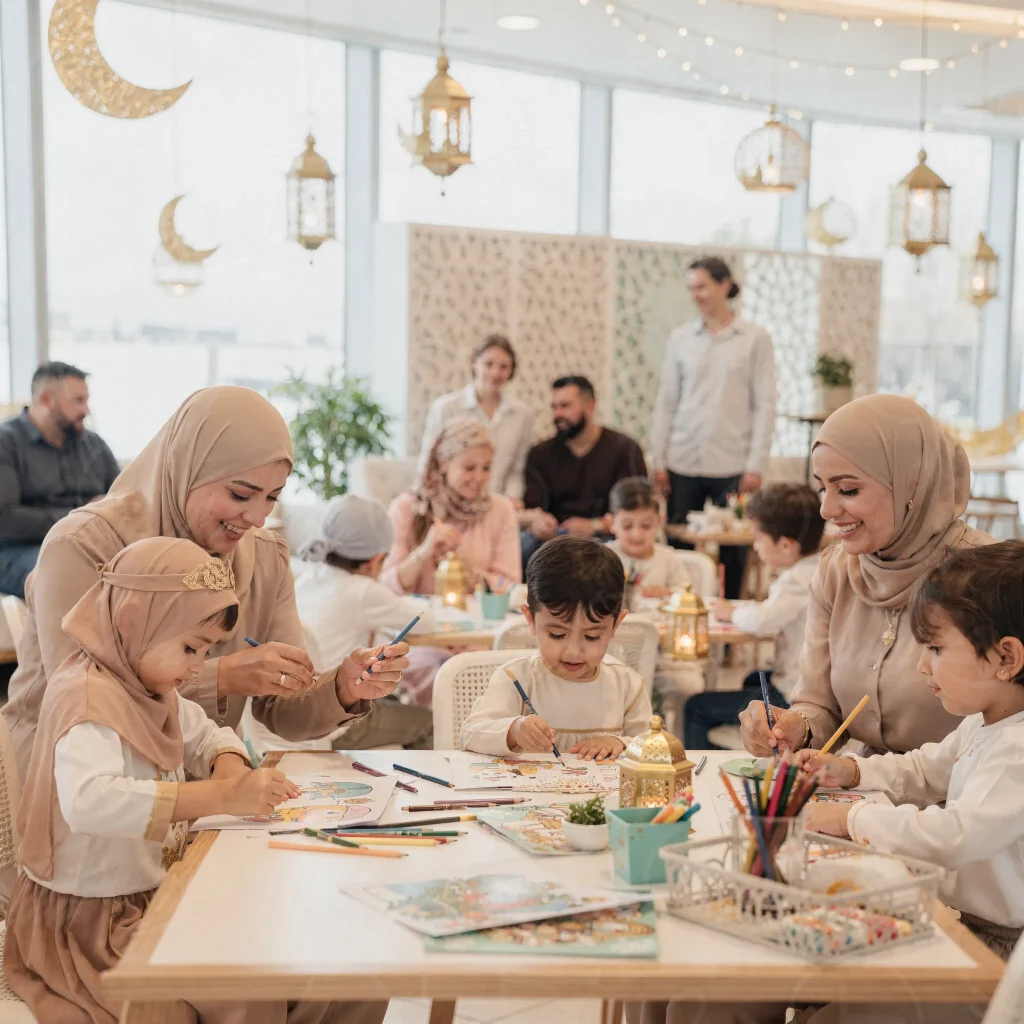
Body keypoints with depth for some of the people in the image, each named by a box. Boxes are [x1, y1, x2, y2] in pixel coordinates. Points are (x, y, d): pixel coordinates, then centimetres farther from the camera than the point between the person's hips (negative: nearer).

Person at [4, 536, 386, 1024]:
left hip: (159, 892, 9)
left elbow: (208, 735, 24)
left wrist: (228, 764, -1)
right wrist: (222, 796, -42)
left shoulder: (151, 690, 7)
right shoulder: (86, 698, -22)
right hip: (92, 920, -9)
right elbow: (87, 800, -41)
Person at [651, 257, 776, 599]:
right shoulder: (680, 339, 8)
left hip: (731, 465, -2)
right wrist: (659, 460, 2)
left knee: (732, 550, 2)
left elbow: (764, 406, 0)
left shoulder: (754, 340, 1)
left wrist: (756, 465, -7)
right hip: (683, 464, 2)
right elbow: (666, 402, 8)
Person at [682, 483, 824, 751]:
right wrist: (744, 609, 0)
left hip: (792, 697, -11)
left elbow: (762, 620, -37)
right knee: (754, 680, 42)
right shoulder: (819, 569, 6)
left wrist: (732, 612, -16)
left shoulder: (799, 580, -25)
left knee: (697, 708, -6)